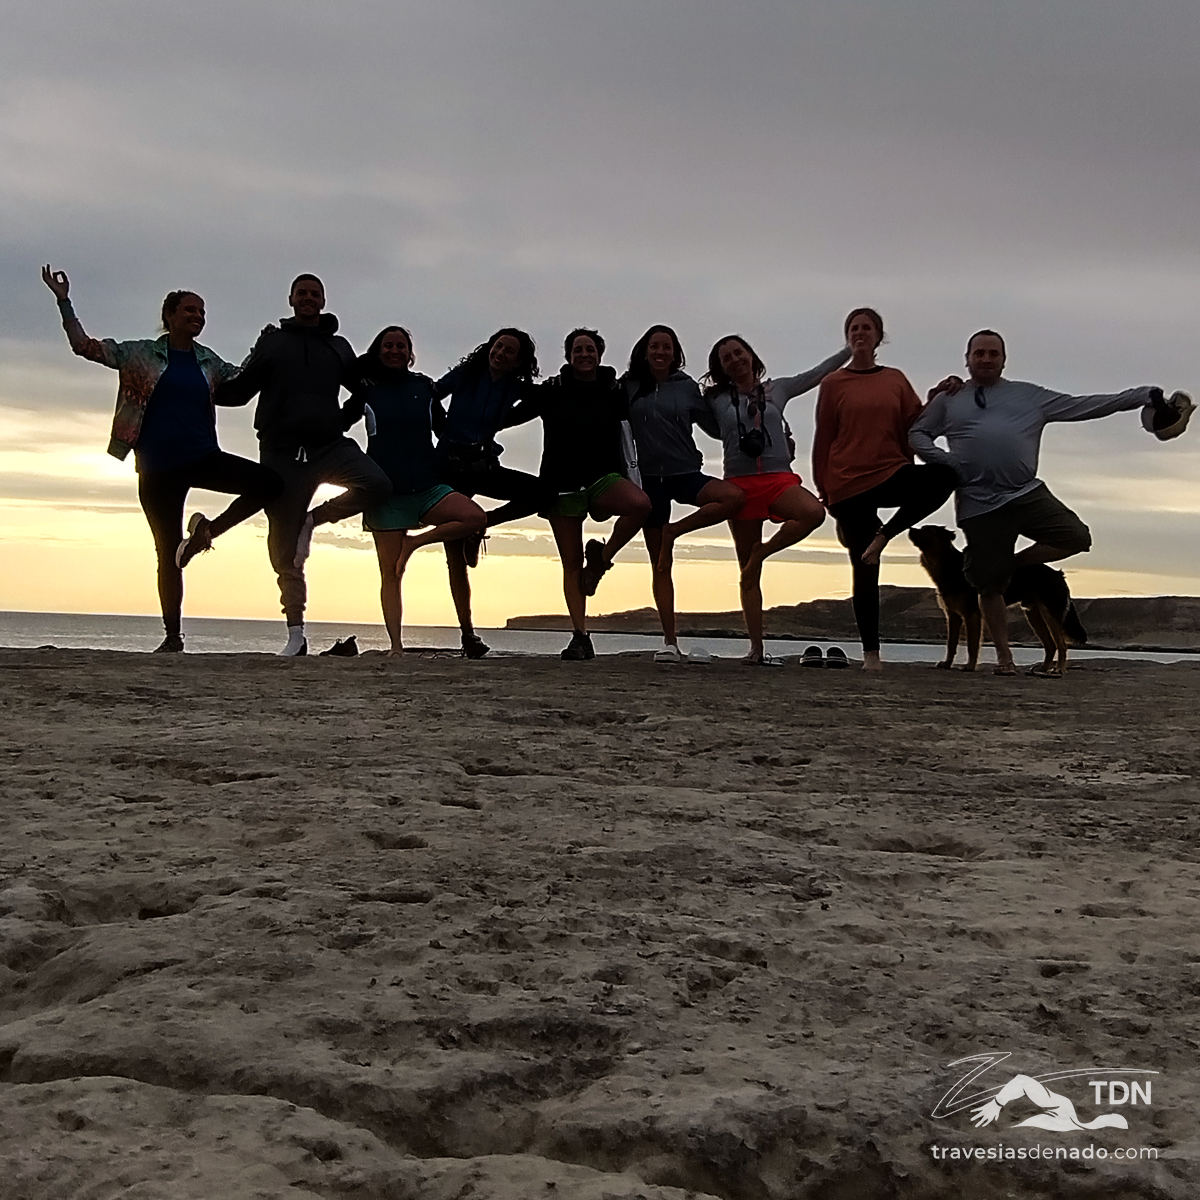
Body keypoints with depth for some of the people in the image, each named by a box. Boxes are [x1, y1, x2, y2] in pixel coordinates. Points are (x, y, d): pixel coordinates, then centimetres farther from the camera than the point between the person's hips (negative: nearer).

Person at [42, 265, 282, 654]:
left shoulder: (209, 362, 12)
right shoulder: (139, 353, 3)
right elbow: (84, 345, 2)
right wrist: (63, 301, -5)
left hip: (203, 458, 3)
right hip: (158, 470, -3)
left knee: (270, 482, -19)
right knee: (168, 552, 0)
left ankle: (209, 529, -4)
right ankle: (172, 637, 11)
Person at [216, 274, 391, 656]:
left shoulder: (338, 346, 16)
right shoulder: (272, 340, 10)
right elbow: (239, 390, 7)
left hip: (330, 444, 2)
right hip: (282, 452, -1)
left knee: (378, 485, -27)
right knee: (284, 548, -2)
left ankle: (312, 520, -4)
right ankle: (295, 634, 7)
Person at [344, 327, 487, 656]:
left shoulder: (423, 387, 9)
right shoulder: (367, 390, 5)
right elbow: (339, 423, 14)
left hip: (426, 486, 2)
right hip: (386, 491, -2)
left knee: (476, 518, -22)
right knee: (390, 574, -4)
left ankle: (414, 542, -5)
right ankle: (396, 646, -2)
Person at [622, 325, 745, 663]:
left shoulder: (687, 387, 6)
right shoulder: (630, 387, 4)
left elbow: (715, 428, 13)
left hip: (685, 473, 1)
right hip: (649, 477, -1)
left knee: (734, 496, -28)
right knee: (660, 567, -1)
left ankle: (672, 531, -9)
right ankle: (670, 643, 2)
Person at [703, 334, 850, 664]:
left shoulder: (778, 389, 14)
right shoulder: (716, 400, 12)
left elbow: (819, 373, 20)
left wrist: (854, 348, 19)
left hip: (779, 477, 1)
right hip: (740, 483, 0)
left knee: (814, 512, -34)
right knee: (749, 574, 0)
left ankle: (762, 552, -9)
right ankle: (756, 648, 4)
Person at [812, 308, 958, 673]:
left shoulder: (896, 380, 11)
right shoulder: (833, 384, 4)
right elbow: (822, 440, 5)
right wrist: (824, 492, 2)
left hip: (891, 475, 2)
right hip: (849, 484, -2)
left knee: (945, 476, -28)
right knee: (865, 570, -2)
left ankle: (884, 535, -11)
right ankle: (871, 655, 6)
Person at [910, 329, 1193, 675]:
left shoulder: (1029, 395, 13)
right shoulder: (948, 400, 12)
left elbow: (1084, 406, 11)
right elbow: (916, 434, 14)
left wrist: (1142, 396, 5)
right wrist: (942, 459, -6)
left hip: (1027, 493, 2)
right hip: (979, 505, -2)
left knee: (1076, 537, -15)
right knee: (989, 585, 1)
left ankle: (1011, 563, 7)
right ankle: (1004, 656, 15)